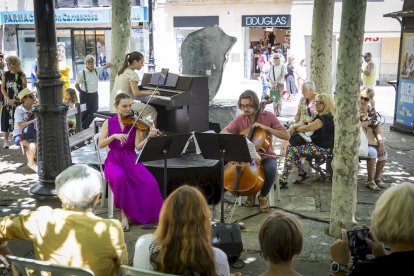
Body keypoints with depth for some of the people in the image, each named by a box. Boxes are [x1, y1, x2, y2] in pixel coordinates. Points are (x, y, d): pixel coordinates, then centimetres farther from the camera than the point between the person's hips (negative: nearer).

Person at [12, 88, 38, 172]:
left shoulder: (34, 108, 3)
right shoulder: (19, 110, -14)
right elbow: (20, 125, -26)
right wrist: (33, 120, -38)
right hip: (19, 136, -6)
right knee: (33, 146, -31)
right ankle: (31, 163, -5)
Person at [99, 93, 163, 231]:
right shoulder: (109, 123, 4)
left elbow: (138, 146, -8)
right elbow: (100, 144, -7)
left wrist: (149, 137, -25)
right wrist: (114, 136, -23)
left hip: (131, 160, 1)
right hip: (114, 161, -1)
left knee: (151, 183, -25)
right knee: (119, 177, -37)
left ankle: (148, 214, -1)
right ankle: (124, 214, -20)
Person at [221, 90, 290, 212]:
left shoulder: (268, 116, -4)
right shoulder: (240, 119, 3)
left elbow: (286, 136, -10)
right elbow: (223, 133, -3)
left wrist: (265, 127, -19)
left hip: (265, 156, -2)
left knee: (270, 170, -36)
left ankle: (263, 196, -2)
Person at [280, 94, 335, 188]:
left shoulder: (326, 118, -18)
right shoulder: (318, 115, 16)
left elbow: (307, 128, -24)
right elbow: (306, 123, 13)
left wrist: (295, 129, -5)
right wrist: (293, 126, -7)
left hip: (321, 148, -11)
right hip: (315, 143, 11)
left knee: (291, 150, -18)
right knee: (292, 145, 8)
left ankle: (283, 181, -18)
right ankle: (302, 173, 8)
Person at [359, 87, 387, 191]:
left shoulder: (372, 111, 10)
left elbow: (377, 128, 6)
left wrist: (381, 143, -3)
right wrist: (362, 124, -14)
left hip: (371, 140, 6)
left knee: (383, 154, -11)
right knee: (372, 152, -27)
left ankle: (377, 178, 13)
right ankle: (370, 181, -11)